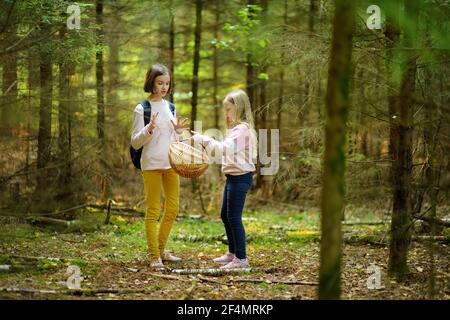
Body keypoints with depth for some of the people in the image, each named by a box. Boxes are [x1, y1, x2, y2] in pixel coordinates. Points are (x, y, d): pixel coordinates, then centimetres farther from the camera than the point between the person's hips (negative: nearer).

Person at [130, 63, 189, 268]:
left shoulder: (170, 107, 11)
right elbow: (135, 142, -7)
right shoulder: (142, 109, -6)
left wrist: (178, 130, 0)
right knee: (153, 211, -2)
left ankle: (161, 250, 23)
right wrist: (149, 129, -23)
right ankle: (154, 256, 3)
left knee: (172, 209, 9)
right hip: (151, 165, -6)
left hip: (171, 163, 6)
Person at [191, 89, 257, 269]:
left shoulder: (242, 129, -17)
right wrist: (203, 140, 9)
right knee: (225, 215, 18)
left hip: (240, 178, -11)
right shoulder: (236, 128, 17)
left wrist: (202, 139, -27)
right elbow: (224, 149, 16)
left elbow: (225, 148, -29)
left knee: (234, 217, -7)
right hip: (232, 177, 11)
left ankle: (241, 258, -1)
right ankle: (232, 253, 30)